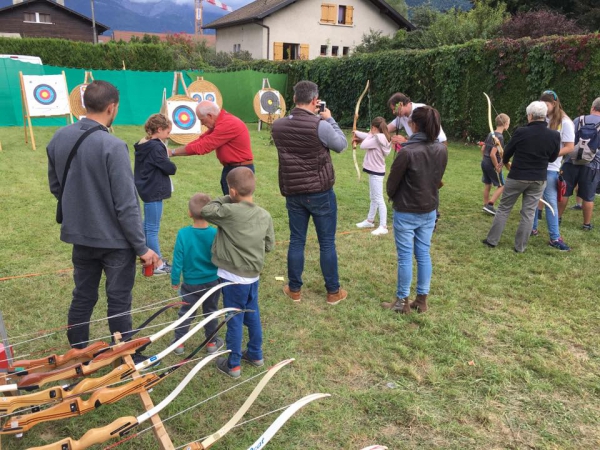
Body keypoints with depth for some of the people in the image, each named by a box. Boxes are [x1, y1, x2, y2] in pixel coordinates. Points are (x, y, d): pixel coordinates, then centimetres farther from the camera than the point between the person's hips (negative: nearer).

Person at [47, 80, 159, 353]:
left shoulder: (59, 139, -1)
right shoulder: (112, 146, -22)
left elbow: (55, 187, 11)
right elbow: (126, 205, -21)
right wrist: (142, 247, -12)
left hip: (80, 236, 6)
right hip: (115, 240, -6)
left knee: (82, 297, 19)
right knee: (119, 301, 9)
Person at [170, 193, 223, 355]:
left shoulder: (183, 233, -18)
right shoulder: (215, 233, -18)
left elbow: (178, 259, -11)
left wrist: (175, 279, 3)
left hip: (191, 283, 0)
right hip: (212, 281, 0)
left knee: (185, 312, 17)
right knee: (210, 312, 18)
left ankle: (179, 343, 27)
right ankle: (212, 343, 29)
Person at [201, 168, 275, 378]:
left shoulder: (230, 211, -20)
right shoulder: (265, 215, -2)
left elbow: (206, 211, -6)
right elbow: (269, 245, 5)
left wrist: (226, 199, 1)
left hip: (233, 277, -6)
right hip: (254, 276, 6)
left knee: (234, 320, 6)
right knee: (253, 315, 21)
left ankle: (233, 364, 19)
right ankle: (255, 355, 36)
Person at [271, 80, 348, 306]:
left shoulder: (277, 126, -4)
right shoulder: (320, 125, -18)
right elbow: (341, 145, -1)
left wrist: (310, 116, 14)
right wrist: (329, 119, 9)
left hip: (293, 193, 4)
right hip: (320, 192, -4)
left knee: (296, 241, 14)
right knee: (327, 243, 8)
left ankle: (294, 289, 24)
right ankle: (333, 291, 19)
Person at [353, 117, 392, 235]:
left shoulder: (377, 138, -22)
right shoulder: (380, 137, 6)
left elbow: (363, 146, -18)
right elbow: (369, 137, 21)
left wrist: (369, 135, -3)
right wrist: (356, 133, 32)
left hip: (376, 172, -10)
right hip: (374, 171, 10)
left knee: (379, 199, -8)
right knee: (373, 198, 20)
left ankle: (383, 227, -6)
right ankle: (370, 220, 34)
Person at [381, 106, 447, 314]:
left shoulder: (407, 152, -22)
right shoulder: (442, 150, -5)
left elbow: (392, 182, -12)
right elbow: (438, 179, 5)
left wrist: (394, 198, 8)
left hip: (406, 213, -5)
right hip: (429, 211, 5)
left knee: (405, 256, 5)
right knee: (423, 254, 14)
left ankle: (402, 301, 16)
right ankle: (422, 299, 23)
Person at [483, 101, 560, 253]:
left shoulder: (521, 132, -15)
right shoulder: (554, 135, -7)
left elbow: (508, 151, 0)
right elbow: (552, 158, 7)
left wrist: (504, 161, 22)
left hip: (517, 177, -2)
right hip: (539, 180, 2)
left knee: (504, 209, 11)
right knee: (528, 213, 9)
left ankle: (492, 240, 16)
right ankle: (520, 246, 14)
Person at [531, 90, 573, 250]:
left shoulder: (565, 122, -7)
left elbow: (569, 147, -9)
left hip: (550, 168, -5)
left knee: (550, 201, -4)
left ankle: (555, 238, 0)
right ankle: (532, 228, 26)